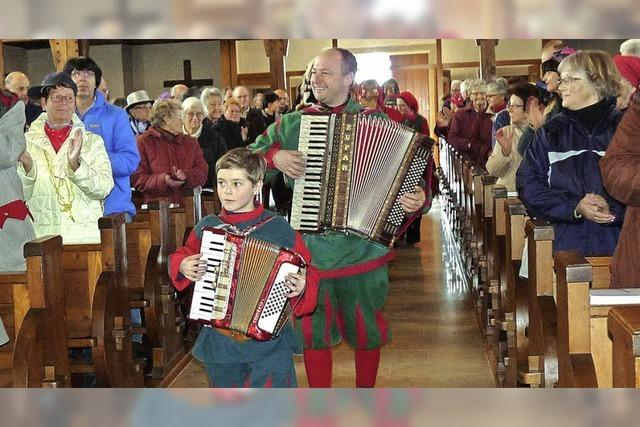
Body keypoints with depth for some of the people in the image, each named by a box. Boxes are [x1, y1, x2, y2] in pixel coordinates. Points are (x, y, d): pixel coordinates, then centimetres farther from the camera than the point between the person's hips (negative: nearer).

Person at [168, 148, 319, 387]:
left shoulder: (278, 229, -5)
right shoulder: (207, 227, 3)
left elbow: (306, 271, 2)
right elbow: (182, 256, 20)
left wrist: (301, 286, -18)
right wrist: (182, 266, -1)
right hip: (219, 340, 3)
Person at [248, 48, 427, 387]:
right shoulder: (292, 123, 5)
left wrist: (416, 198, -18)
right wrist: (274, 156, -8)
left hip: (362, 251, -1)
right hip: (308, 249, 1)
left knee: (366, 333, 13)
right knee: (313, 333, 10)